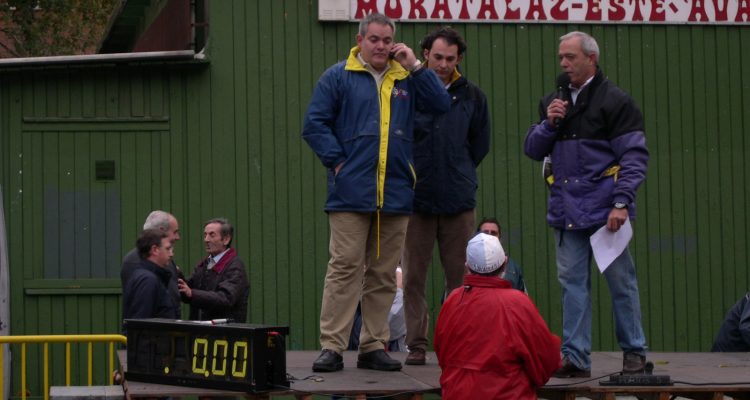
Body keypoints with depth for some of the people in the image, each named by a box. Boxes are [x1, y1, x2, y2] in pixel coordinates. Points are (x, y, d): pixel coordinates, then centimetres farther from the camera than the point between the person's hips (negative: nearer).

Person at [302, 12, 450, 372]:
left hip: (395, 194, 4)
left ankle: (374, 346, 14)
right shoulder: (338, 77, 3)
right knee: (344, 269, -7)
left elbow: (441, 105, 3)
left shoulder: (405, 79, 13)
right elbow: (314, 124, 0)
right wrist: (336, 161, -8)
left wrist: (415, 67, -2)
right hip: (351, 194, -4)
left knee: (384, 274, 7)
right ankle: (331, 347, -6)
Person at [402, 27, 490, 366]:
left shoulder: (471, 96, 7)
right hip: (416, 198, -2)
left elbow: (480, 144, 17)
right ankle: (416, 345, 7)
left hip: (458, 200, 2)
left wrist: (459, 174, 13)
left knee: (460, 275, 3)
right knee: (413, 277, 1)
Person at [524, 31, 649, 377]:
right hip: (567, 211, 5)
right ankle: (575, 358, 4)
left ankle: (634, 352, 11)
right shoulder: (553, 102, 17)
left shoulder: (615, 101, -3)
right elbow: (532, 150, 17)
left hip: (604, 208, -5)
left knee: (620, 280, 1)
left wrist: (621, 203, -17)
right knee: (572, 282, 3)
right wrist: (548, 124, -2)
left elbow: (634, 155, -8)